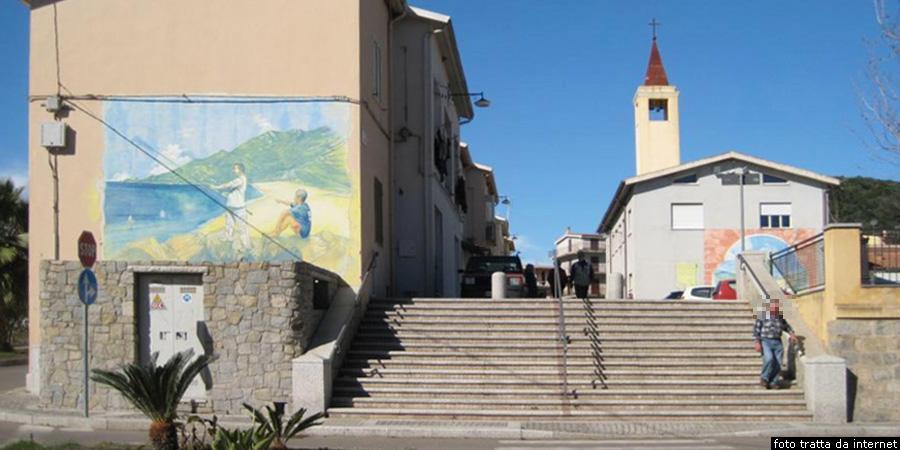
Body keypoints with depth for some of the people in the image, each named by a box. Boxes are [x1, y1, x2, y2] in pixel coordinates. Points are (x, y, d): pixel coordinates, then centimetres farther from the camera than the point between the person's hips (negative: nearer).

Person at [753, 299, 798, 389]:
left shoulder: (780, 318, 11)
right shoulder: (762, 315, -1)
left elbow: (787, 326, 28)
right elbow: (756, 329, -3)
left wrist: (791, 334, 8)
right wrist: (757, 342, -11)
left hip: (777, 342, 5)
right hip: (765, 341, -5)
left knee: (778, 363, -3)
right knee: (769, 358, -25)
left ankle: (773, 382, 10)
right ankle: (764, 378, -6)